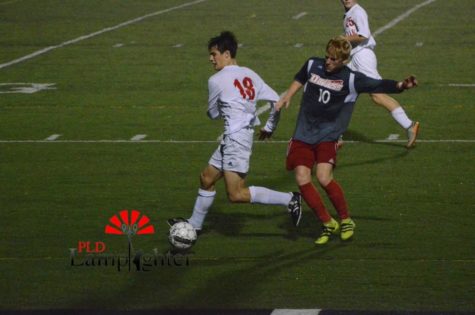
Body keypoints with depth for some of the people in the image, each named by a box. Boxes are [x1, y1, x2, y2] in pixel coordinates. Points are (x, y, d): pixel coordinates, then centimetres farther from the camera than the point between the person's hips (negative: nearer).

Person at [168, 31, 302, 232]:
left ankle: (289, 199, -13)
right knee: (207, 178, 19)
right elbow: (276, 100, 8)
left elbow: (213, 114, 1)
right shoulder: (249, 75, 8)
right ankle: (194, 224, 31)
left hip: (235, 138, -9)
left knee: (236, 195, -10)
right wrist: (270, 127, 21)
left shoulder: (216, 81, -11)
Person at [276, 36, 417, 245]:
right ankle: (328, 224, 7)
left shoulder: (351, 79, -8)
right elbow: (300, 79, 25)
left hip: (328, 136, -4)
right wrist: (286, 98, 21)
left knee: (324, 177, -22)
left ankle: (346, 221, 1)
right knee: (302, 179, -9)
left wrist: (400, 86, -33)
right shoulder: (313, 65, 3)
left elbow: (379, 85, -17)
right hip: (303, 135, 4)